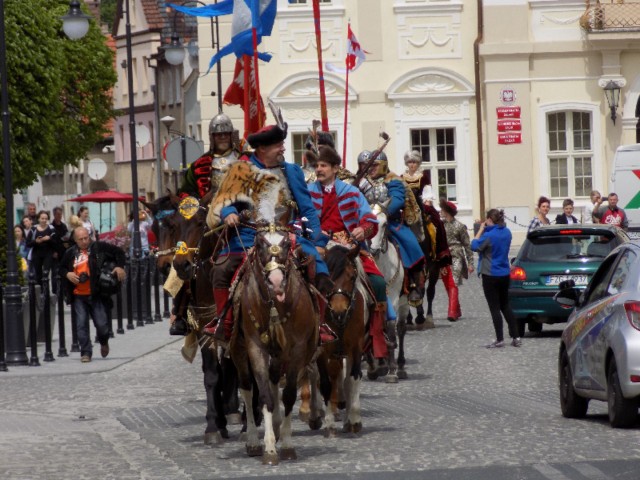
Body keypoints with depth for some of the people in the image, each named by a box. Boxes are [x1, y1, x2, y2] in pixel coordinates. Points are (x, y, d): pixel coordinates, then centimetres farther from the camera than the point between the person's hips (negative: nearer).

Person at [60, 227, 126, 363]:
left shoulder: (99, 247, -1)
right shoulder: (71, 253, 6)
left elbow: (119, 252, 7)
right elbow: (61, 267, 21)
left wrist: (120, 266, -7)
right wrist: (67, 274, 0)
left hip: (96, 294, -2)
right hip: (78, 296, 2)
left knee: (101, 323, -1)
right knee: (81, 325, -3)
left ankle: (104, 342, 32)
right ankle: (86, 352, 4)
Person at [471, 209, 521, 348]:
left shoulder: (489, 235, -20)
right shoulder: (507, 233, 4)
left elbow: (474, 246, -13)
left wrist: (481, 229, -6)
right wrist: (484, 229, 7)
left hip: (490, 275, -7)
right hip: (505, 274, 7)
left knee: (495, 308, 0)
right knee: (506, 306, 16)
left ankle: (500, 339, 1)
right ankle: (515, 337, 15)